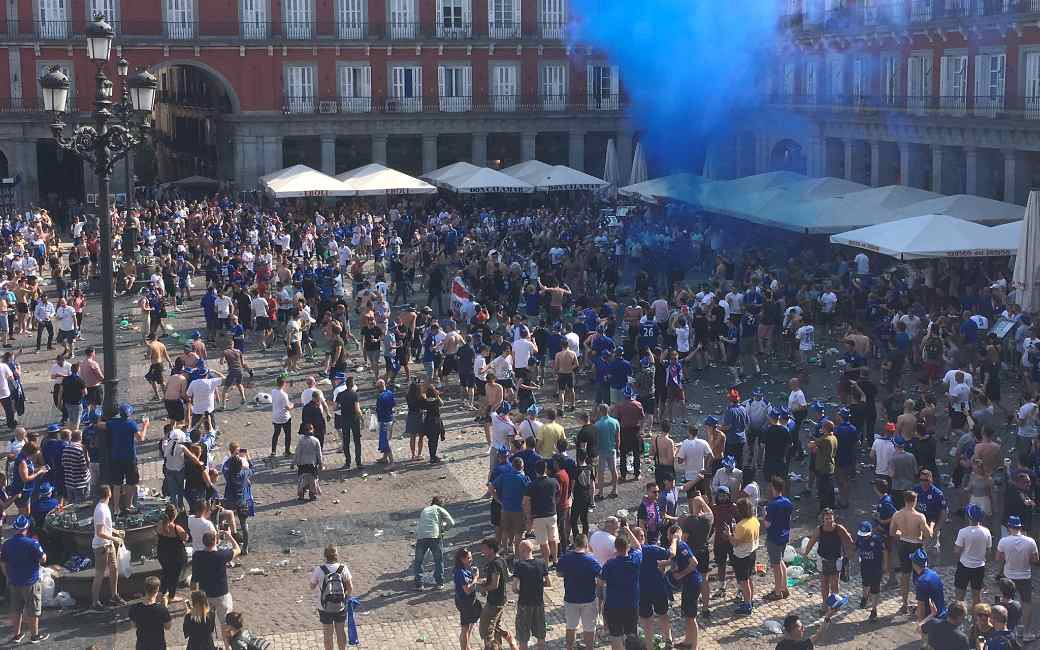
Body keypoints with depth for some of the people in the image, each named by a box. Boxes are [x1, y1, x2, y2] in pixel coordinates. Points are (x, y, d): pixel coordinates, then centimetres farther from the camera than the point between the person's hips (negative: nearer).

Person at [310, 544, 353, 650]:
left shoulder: (319, 570, -17)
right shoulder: (343, 568, -13)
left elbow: (312, 587, -4)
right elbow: (350, 587, -8)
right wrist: (348, 597, 12)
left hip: (325, 608, -1)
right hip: (340, 607, 1)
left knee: (328, 634, 15)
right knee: (341, 631, 19)